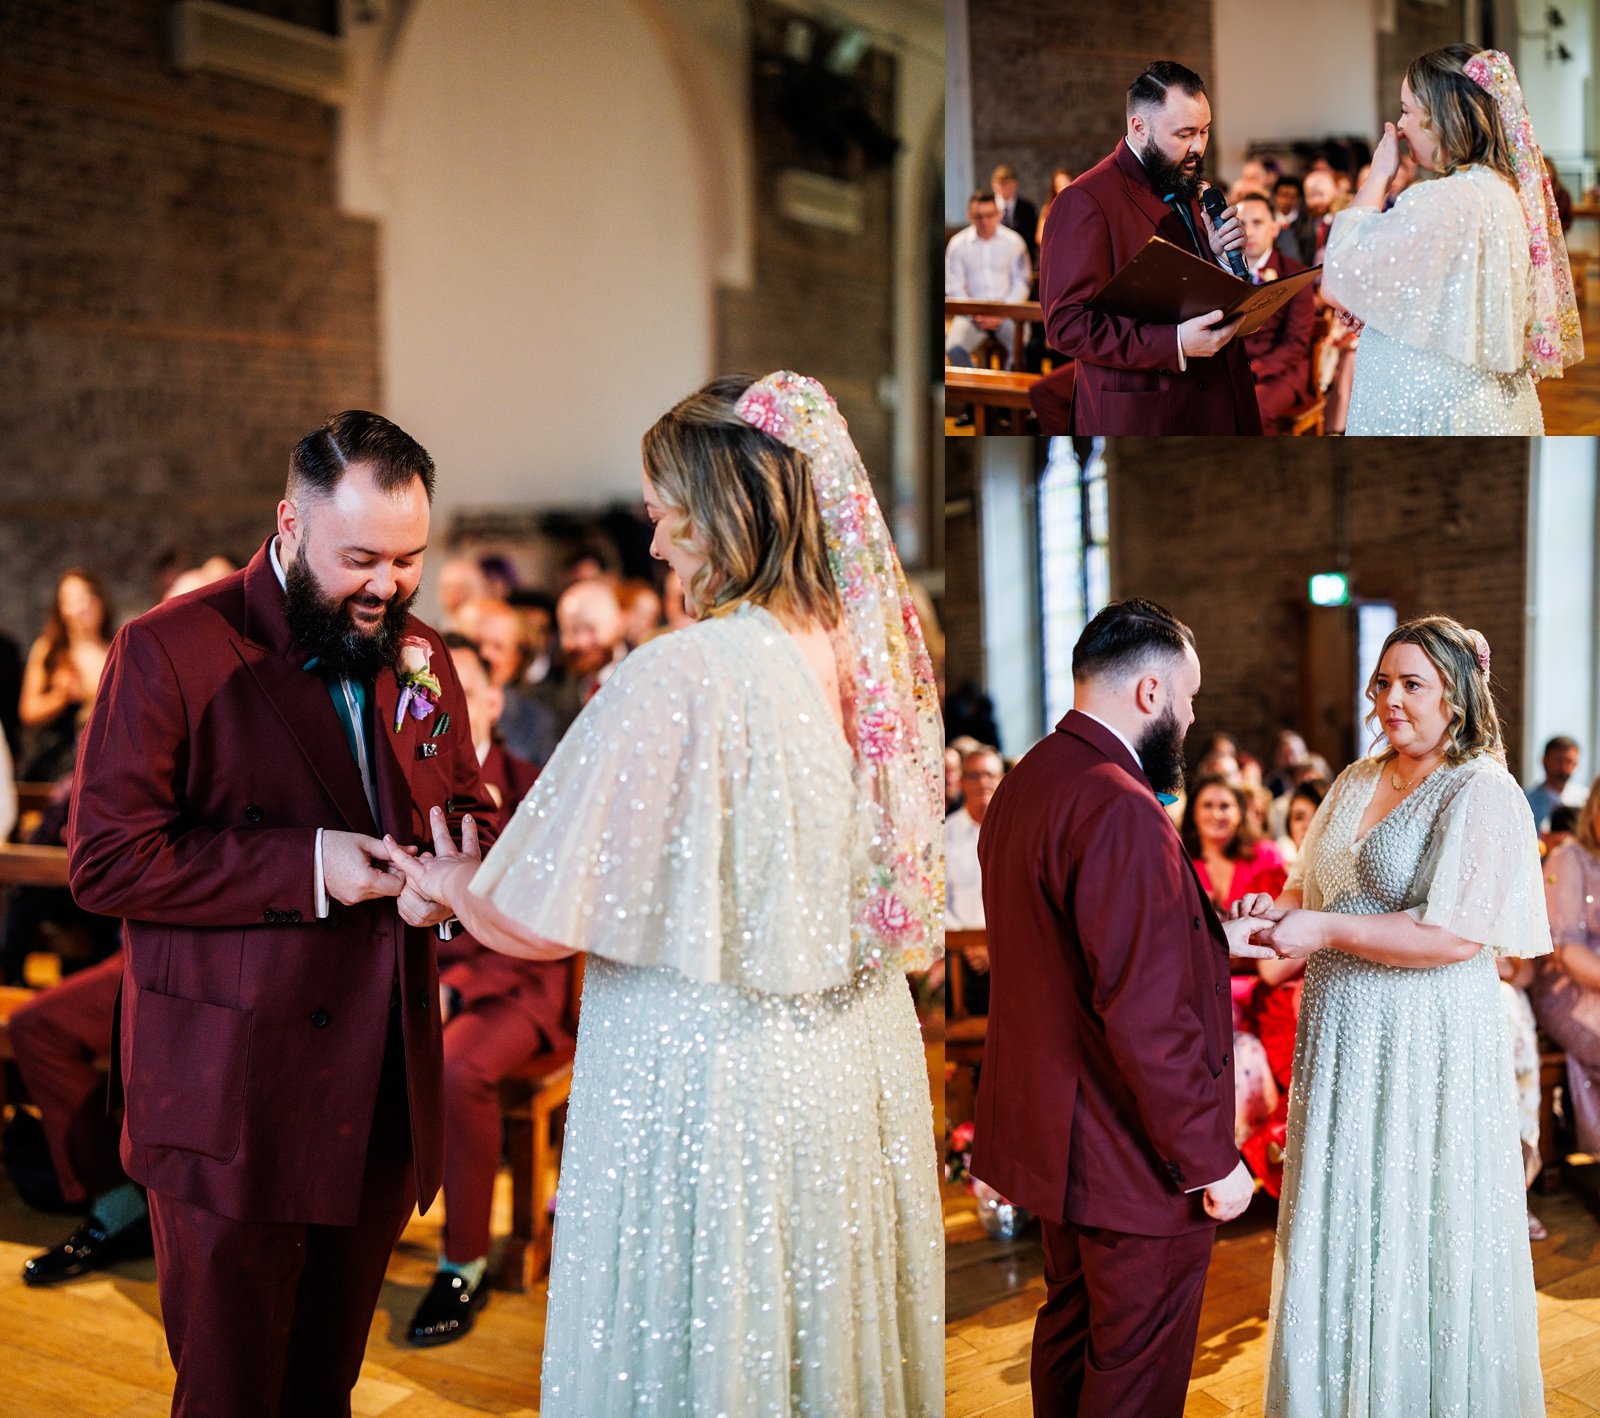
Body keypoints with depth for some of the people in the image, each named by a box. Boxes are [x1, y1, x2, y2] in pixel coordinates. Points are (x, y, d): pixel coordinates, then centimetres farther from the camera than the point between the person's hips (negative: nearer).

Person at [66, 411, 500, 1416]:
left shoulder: (419, 654, 9)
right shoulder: (169, 653, -10)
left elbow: (467, 805, 19)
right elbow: (105, 861, -14)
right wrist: (302, 866, -21)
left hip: (384, 1097, 5)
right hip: (233, 1098, -5)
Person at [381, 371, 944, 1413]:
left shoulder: (677, 680, -21)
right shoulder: (871, 656, -2)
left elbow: (551, 915, -14)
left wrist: (456, 886, 9)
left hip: (708, 1074, -7)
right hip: (856, 1079, 7)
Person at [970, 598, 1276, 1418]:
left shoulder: (1021, 787, 7)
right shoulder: (1120, 809, -25)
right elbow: (1146, 1016, -27)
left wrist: (1213, 939, 20)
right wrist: (1210, 1160, -19)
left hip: (1052, 1132, 10)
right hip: (1133, 1161, -10)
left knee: (1070, 1333, 23)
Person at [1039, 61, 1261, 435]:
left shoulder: (1186, 190, 15)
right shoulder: (1085, 202, -13)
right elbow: (1067, 323, -21)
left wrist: (1220, 256, -1)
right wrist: (1175, 344, -29)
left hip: (1217, 403, 8)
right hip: (1143, 416, -8)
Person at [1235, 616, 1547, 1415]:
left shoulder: (1482, 794, -11)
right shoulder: (1357, 783, 11)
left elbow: (1456, 934, -20)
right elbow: (1318, 895, 20)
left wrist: (1326, 932, -20)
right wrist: (1277, 910, -2)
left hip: (1424, 1043, -7)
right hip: (1342, 1040, 7)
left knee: (1410, 1237, 3)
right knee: (1339, 1233, 13)